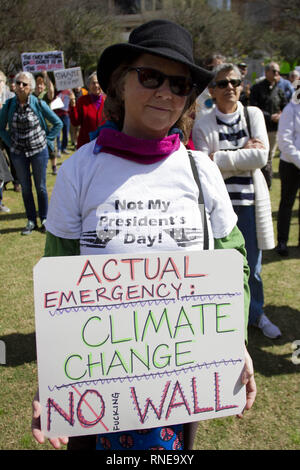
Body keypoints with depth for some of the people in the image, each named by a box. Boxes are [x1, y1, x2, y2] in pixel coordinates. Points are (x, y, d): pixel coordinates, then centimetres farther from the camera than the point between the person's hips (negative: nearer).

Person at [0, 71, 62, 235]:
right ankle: (31, 221, 23)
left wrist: (47, 139, -3)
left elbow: (58, 123, 1)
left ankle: (44, 219, 22)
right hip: (18, 153, 2)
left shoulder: (39, 104, -8)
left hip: (39, 150, -2)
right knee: (25, 188, 10)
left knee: (41, 187, 7)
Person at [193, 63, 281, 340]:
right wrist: (244, 154, -11)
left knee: (253, 267, 11)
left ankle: (256, 314, 35)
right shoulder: (203, 126, -2)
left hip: (250, 200, 2)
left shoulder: (254, 115, 4)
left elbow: (262, 157, -10)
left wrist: (222, 158, -14)